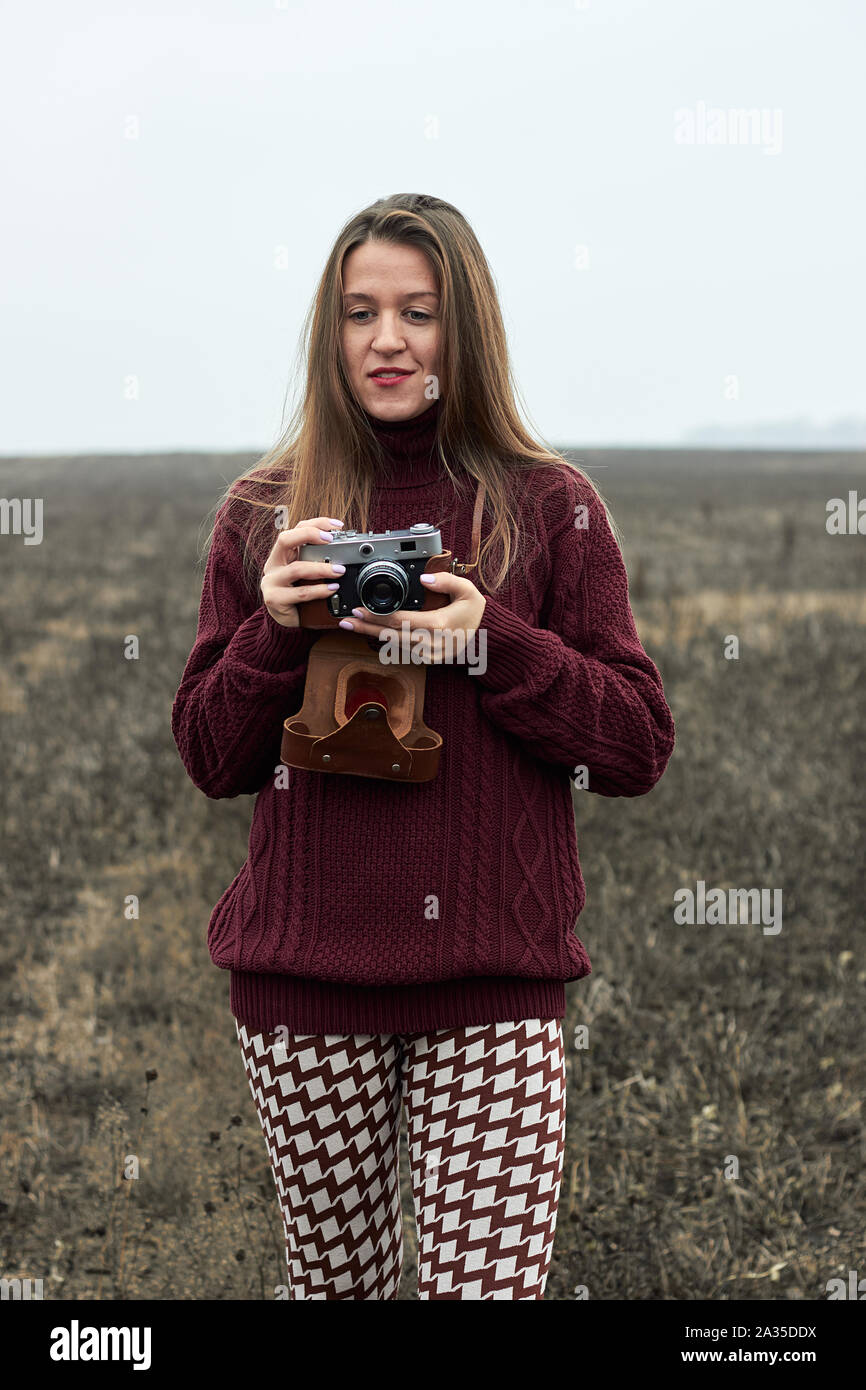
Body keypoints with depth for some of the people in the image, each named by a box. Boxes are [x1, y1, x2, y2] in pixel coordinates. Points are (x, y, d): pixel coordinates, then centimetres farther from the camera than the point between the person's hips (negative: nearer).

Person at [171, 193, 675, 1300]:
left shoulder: (550, 504, 3)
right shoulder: (262, 513, 7)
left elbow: (640, 749, 0)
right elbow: (209, 760, 9)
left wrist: (493, 643, -14)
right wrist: (274, 630, -9)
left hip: (493, 980, -1)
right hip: (303, 972, 2)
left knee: (488, 1279, -6)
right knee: (336, 1277, 13)